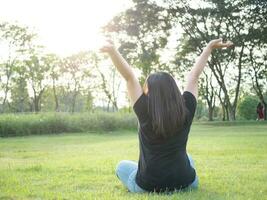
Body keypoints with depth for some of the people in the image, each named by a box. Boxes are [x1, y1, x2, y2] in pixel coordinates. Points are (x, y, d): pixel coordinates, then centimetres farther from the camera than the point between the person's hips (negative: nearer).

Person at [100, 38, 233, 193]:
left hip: (147, 185, -3)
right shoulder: (186, 109, -6)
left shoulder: (145, 111, -13)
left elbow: (129, 77, -12)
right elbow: (194, 76, 4)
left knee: (122, 166, 28)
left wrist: (112, 50, -16)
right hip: (184, 183, 3)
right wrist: (209, 47, 13)